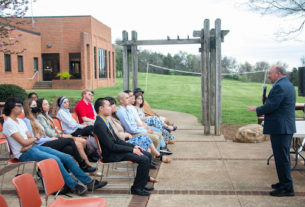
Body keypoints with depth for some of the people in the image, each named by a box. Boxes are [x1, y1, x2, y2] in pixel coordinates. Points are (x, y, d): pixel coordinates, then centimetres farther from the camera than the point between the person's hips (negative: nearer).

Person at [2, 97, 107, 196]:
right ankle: (74, 186, -17)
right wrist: (35, 138, 3)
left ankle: (89, 182, -4)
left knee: (67, 158, -6)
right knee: (54, 159, -30)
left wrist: (27, 145, -8)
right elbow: (24, 142, -15)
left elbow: (30, 138, 13)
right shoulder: (9, 124, -10)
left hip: (34, 147, 8)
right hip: (24, 154, -8)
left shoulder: (20, 121, 18)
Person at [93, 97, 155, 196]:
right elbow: (111, 146, -22)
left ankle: (142, 183, 15)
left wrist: (133, 146, 5)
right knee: (144, 160, -19)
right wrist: (132, 150, -17)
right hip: (111, 155, -10)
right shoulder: (99, 125, -19)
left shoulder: (105, 121, 12)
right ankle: (136, 188, -5)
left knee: (148, 155, 6)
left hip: (116, 150, 10)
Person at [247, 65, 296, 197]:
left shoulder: (279, 86, -17)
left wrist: (256, 109, -5)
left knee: (282, 158, -4)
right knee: (284, 157, 19)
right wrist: (267, 99, 6)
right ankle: (285, 183, 31)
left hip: (280, 128, -11)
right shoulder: (288, 85, 16)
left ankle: (287, 188, 3)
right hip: (287, 127, 11)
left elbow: (270, 106, -21)